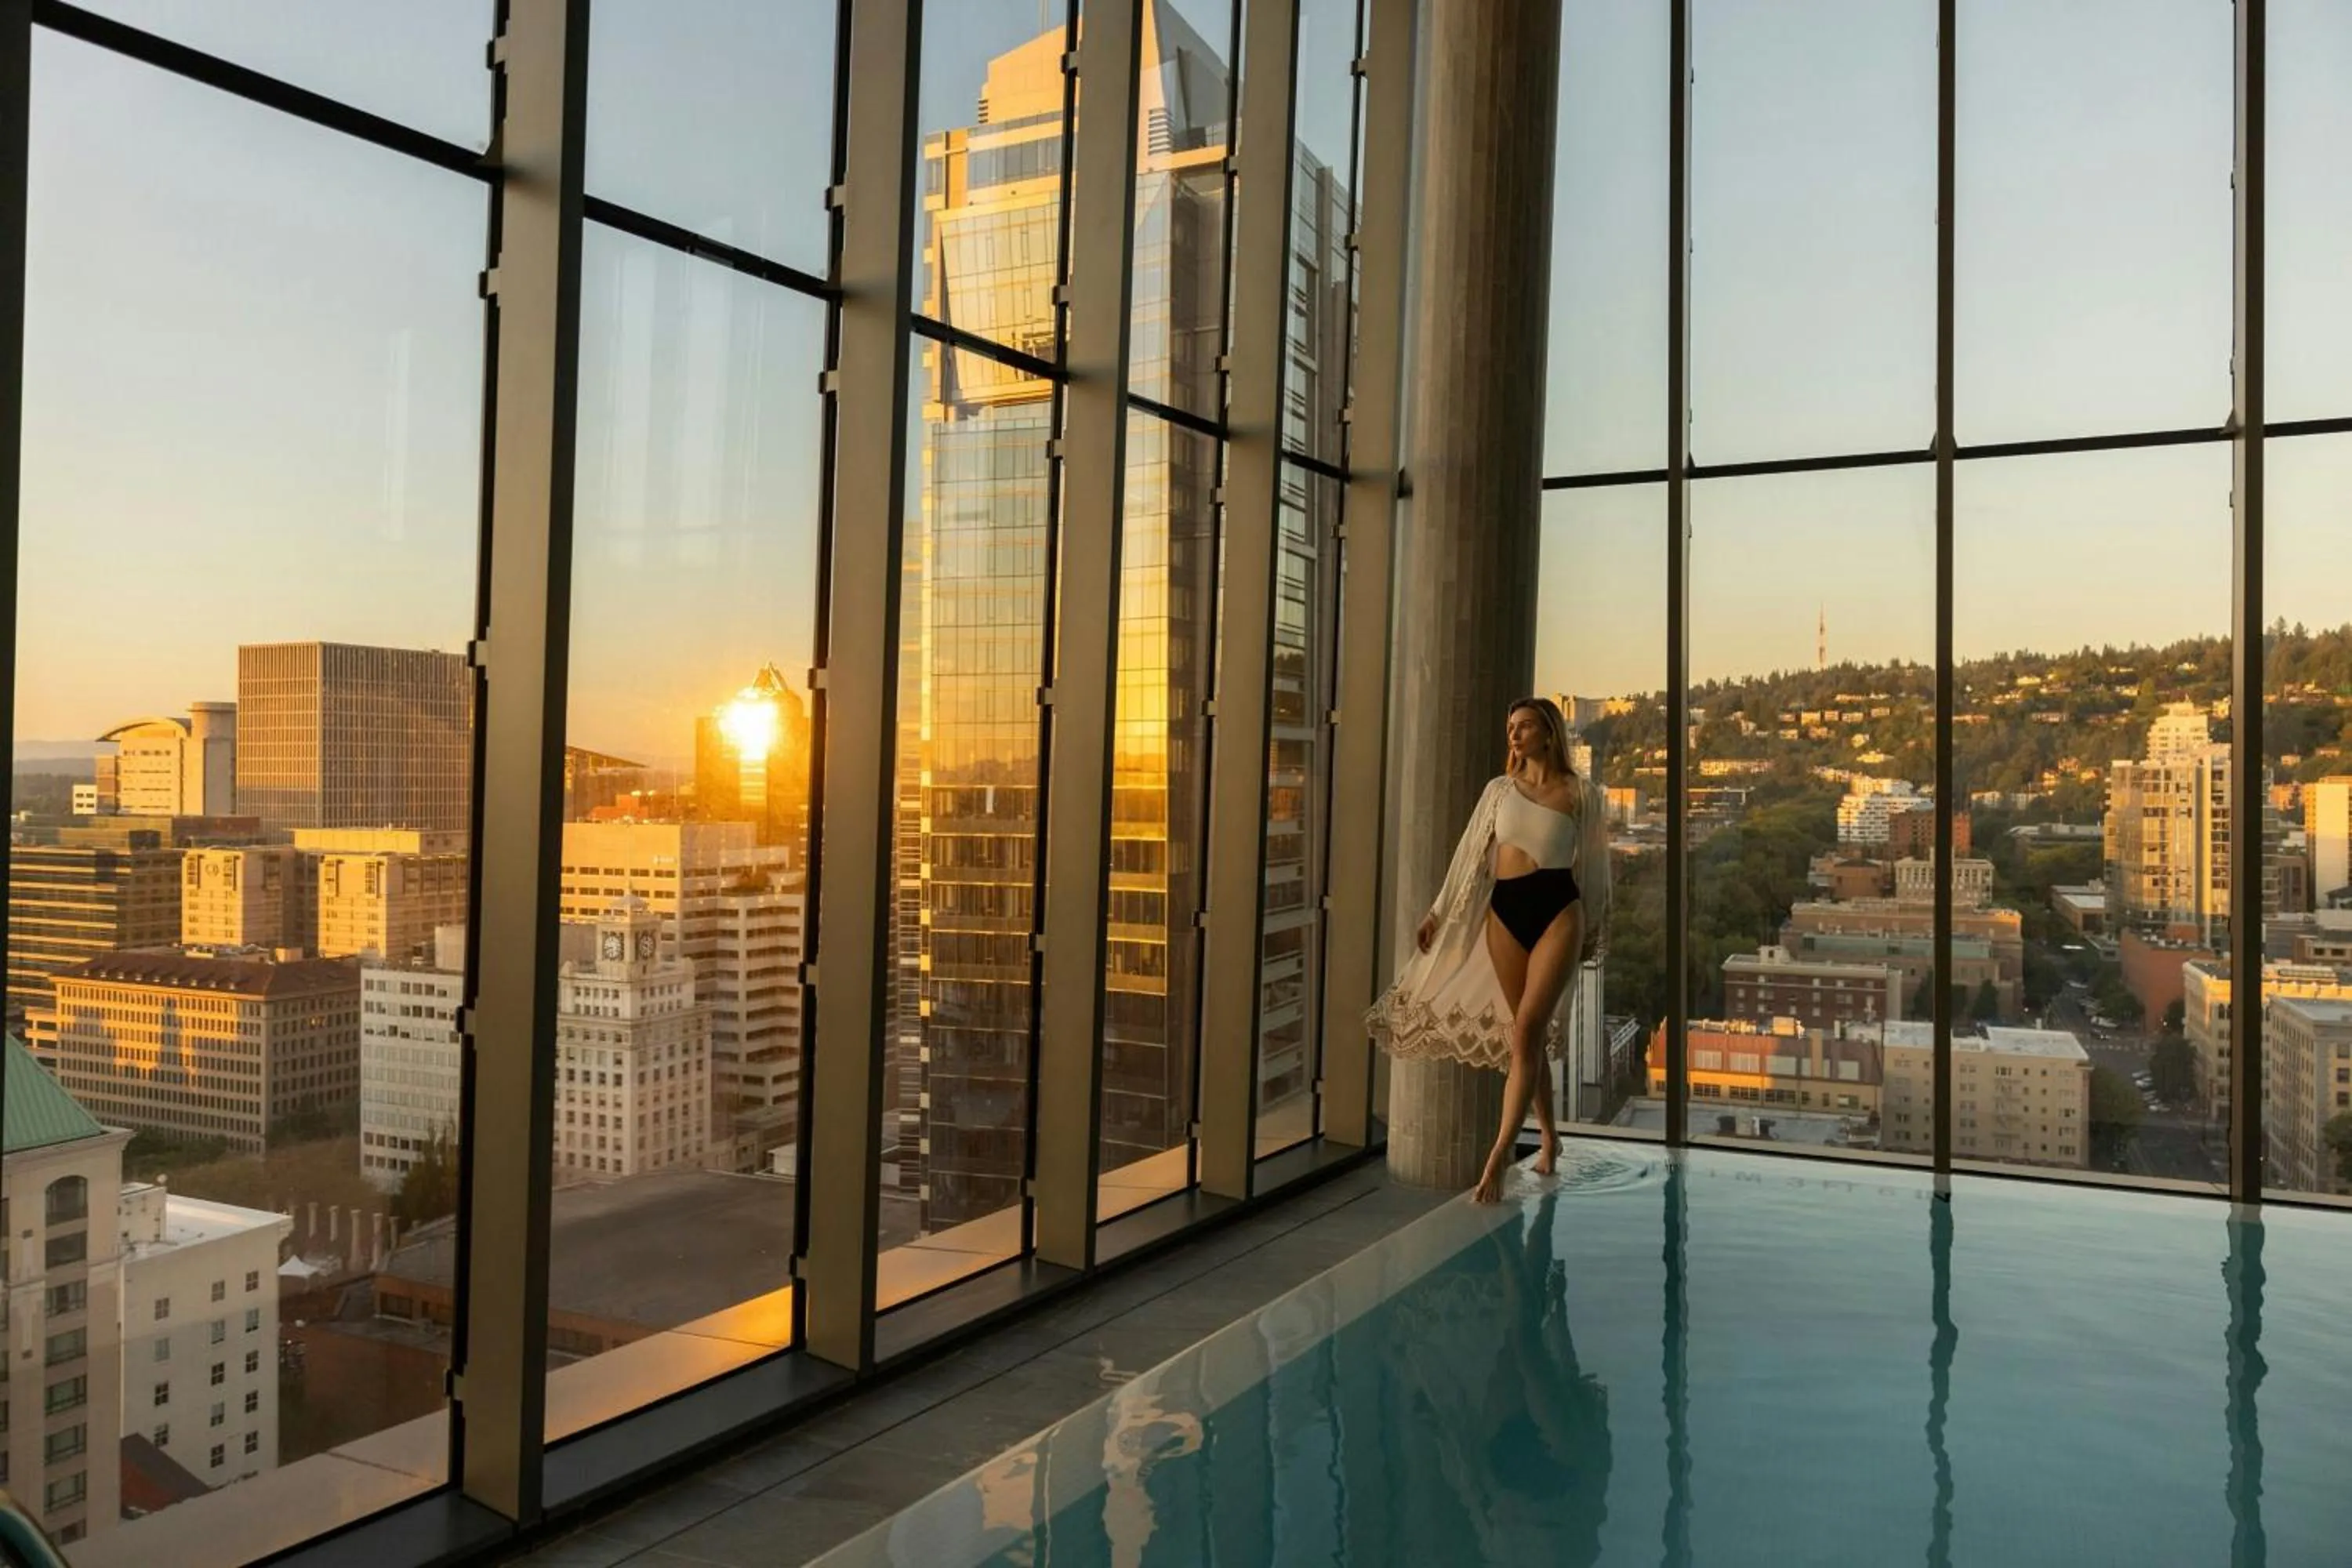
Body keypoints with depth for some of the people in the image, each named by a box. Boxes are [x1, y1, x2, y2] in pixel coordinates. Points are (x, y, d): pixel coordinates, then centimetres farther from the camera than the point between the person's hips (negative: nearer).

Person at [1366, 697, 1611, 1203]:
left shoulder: (1582, 794, 5)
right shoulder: (1499, 790, 13)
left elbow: (1592, 865, 11)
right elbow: (1471, 855, 15)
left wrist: (1594, 932, 13)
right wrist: (1438, 911, 14)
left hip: (1557, 911, -3)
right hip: (1505, 912, 3)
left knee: (1525, 1029, -15)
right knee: (1529, 1033, 6)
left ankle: (1498, 1158, -18)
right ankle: (1549, 1138, 24)